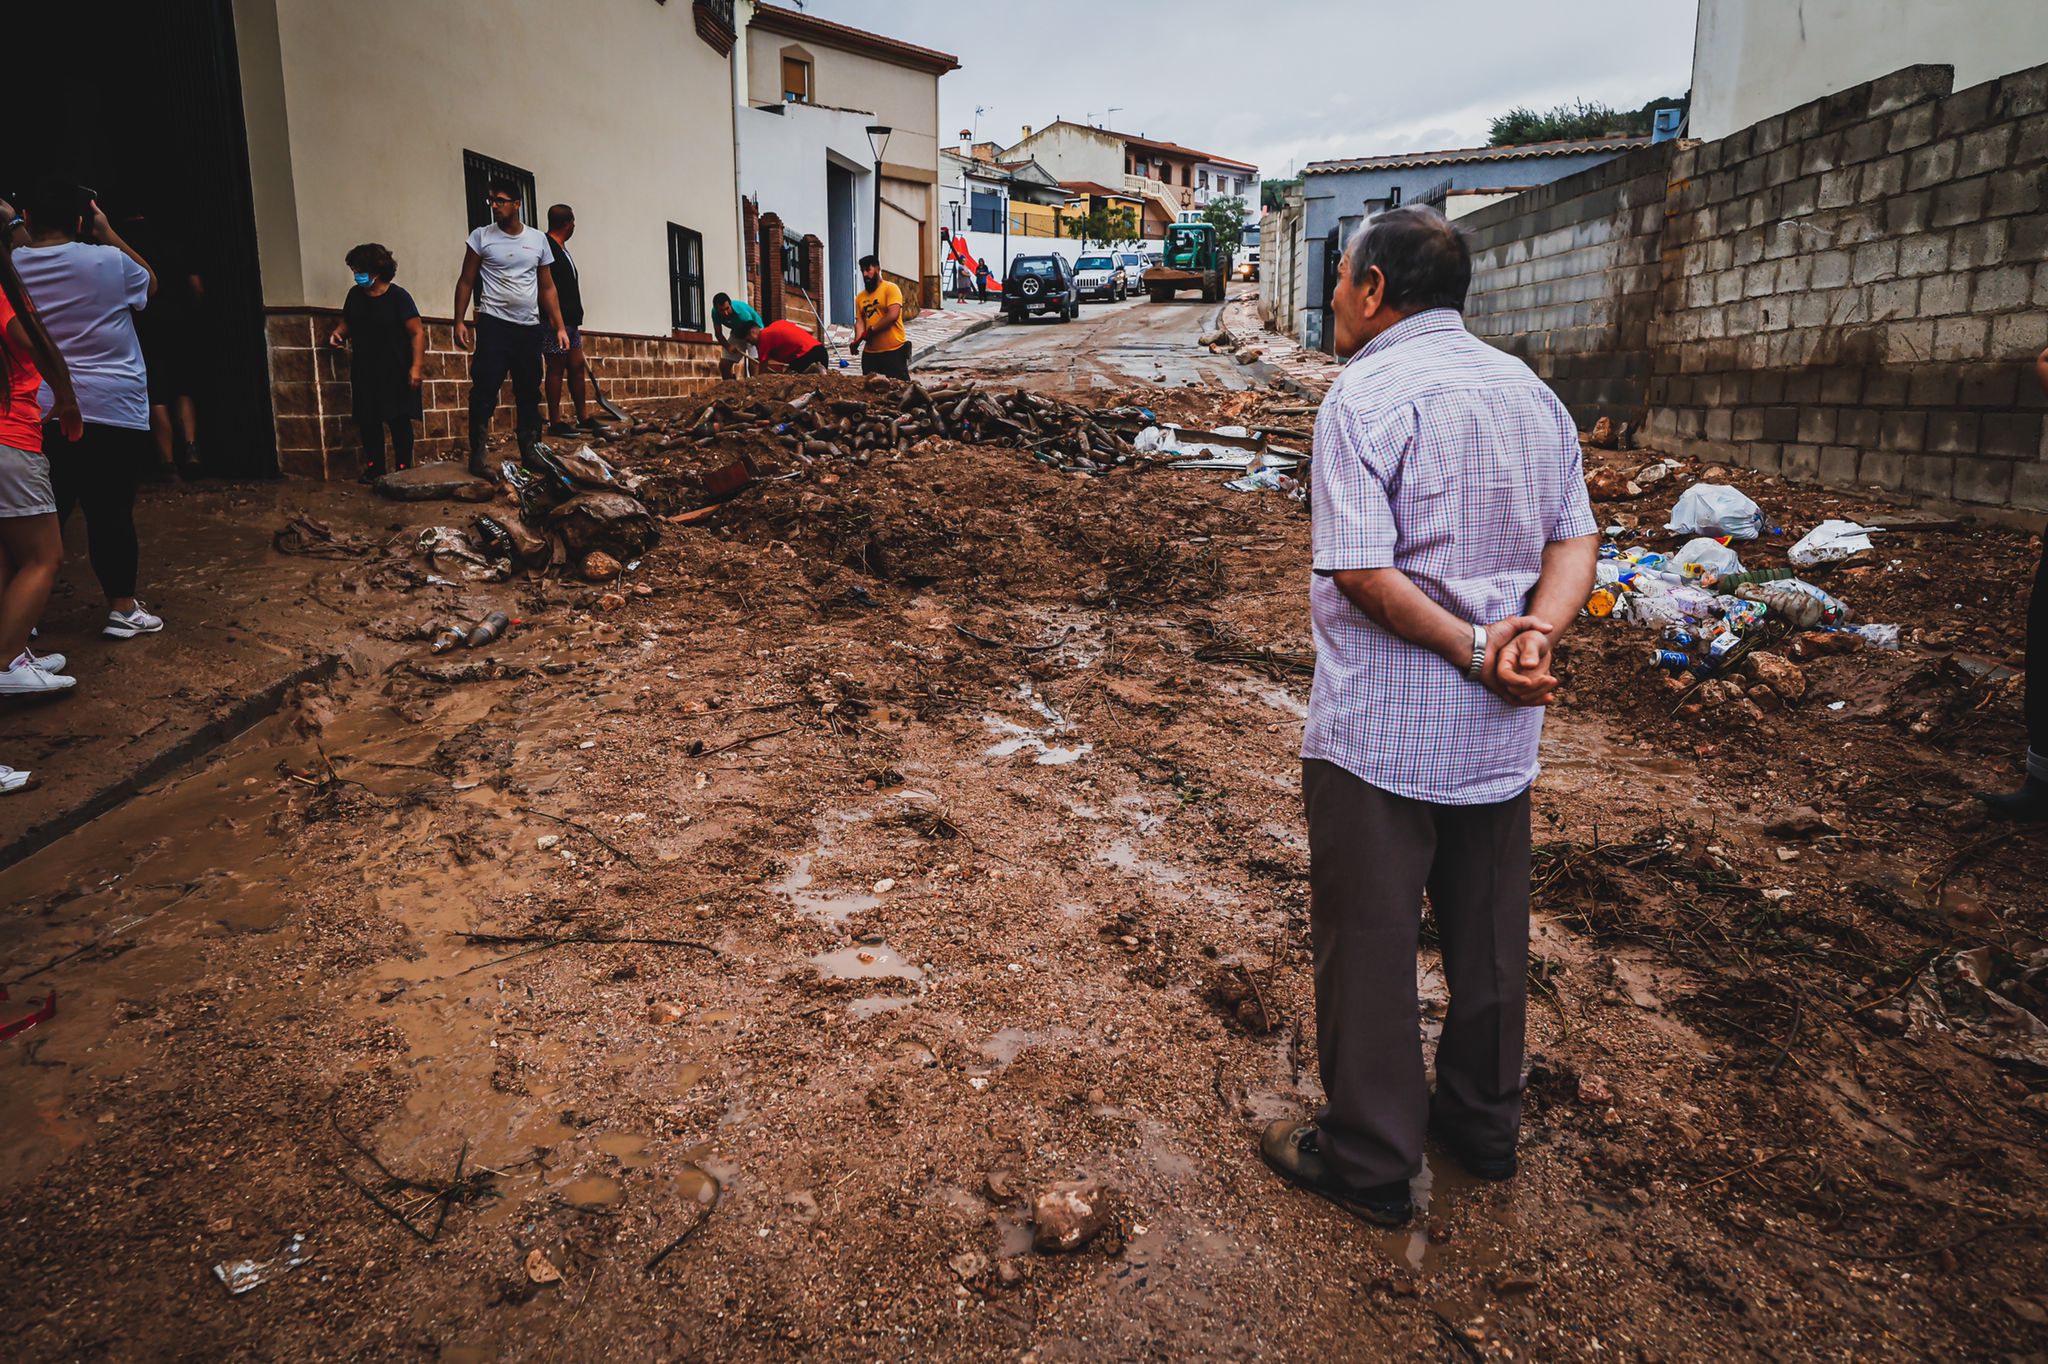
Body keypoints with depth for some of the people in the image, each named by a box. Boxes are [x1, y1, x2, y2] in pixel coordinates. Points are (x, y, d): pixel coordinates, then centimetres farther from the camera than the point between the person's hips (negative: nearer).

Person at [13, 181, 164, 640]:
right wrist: (109, 235, 15)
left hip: (39, 414, 3)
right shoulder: (108, 261, -6)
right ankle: (123, 607, 9)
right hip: (112, 412, -3)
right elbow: (150, 284, 15)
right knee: (112, 512, 2)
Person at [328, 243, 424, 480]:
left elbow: (418, 332, -13)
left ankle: (404, 468, 2)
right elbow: (347, 322, 22)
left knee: (398, 420, -5)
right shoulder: (355, 295, 8)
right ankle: (374, 467, 15)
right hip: (364, 371, 6)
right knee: (367, 420, 5)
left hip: (395, 371, -6)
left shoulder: (397, 297, -10)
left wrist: (417, 366, -21)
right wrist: (338, 332, -2)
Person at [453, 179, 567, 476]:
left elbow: (547, 287, 11)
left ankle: (530, 453, 19)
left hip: (530, 328, 3)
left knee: (530, 395, 9)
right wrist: (459, 321, -6)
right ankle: (476, 457, -6)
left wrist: (560, 327, 5)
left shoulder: (538, 240, 8)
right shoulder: (481, 236, 1)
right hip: (494, 325, -3)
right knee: (485, 392, -9)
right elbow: (466, 281, 2)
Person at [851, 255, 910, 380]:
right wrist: (857, 341, -12)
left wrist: (872, 329, -15)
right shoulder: (861, 297, 12)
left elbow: (893, 315, -17)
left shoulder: (890, 289, -4)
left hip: (894, 351, -5)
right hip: (870, 353, 6)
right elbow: (860, 322, 7)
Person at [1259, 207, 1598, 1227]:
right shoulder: (1531, 390, 9)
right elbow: (1577, 538, 4)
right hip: (1501, 730, 8)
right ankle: (1484, 1124, 38)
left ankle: (1368, 1160, 21)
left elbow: (1360, 570, -24)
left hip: (1378, 730, -7)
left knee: (1366, 941, 7)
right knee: (1488, 934, 20)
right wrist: (1534, 633, -11)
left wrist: (1475, 650, -15)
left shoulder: (1367, 396, -14)